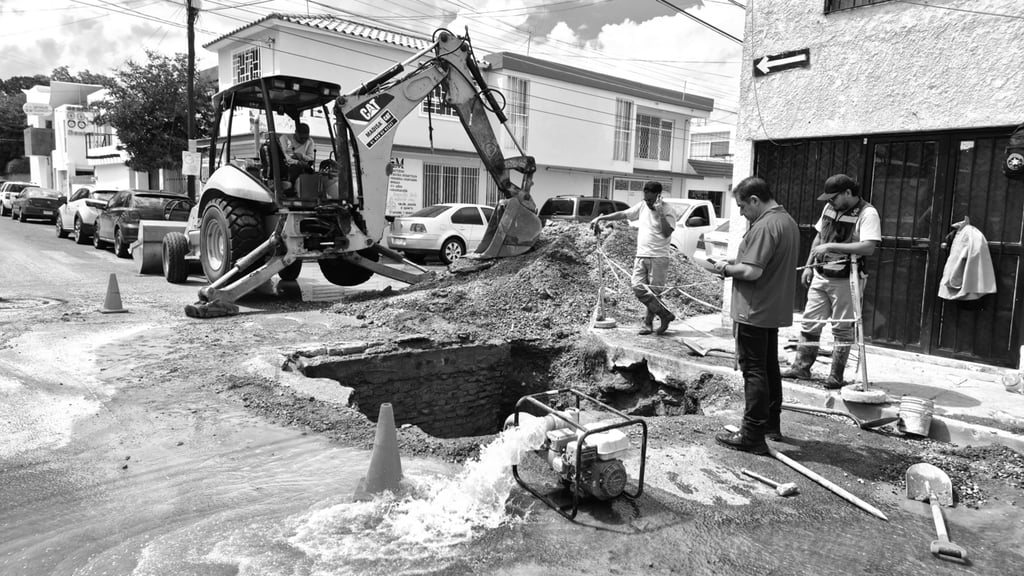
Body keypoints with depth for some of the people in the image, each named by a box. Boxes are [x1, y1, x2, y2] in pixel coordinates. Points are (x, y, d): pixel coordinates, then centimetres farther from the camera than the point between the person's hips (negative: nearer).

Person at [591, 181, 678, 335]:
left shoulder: (667, 211, -6)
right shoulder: (642, 206, 10)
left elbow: (667, 233, -20)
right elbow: (622, 214, 12)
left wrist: (660, 213, -24)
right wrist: (600, 218, 8)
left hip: (658, 258, -5)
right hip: (641, 256, 5)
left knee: (654, 292, -3)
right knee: (637, 287, -8)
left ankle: (648, 322, 11)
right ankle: (665, 314, -1)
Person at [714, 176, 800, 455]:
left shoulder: (764, 227, -21)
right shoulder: (788, 221, 12)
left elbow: (752, 271, -27)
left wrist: (726, 268, -9)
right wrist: (736, 262, 9)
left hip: (754, 312, -10)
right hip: (775, 311, 10)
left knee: (754, 371, -4)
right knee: (769, 367, 19)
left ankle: (753, 435, 3)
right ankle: (771, 424, 32)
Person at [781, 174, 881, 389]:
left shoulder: (867, 213, -13)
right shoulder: (829, 208, 8)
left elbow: (868, 247, -26)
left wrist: (831, 246, -26)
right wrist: (808, 266, 15)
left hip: (846, 280, -6)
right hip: (821, 276, 6)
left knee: (842, 329, 3)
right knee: (810, 323, 8)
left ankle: (836, 375, 12)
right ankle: (801, 367, 18)